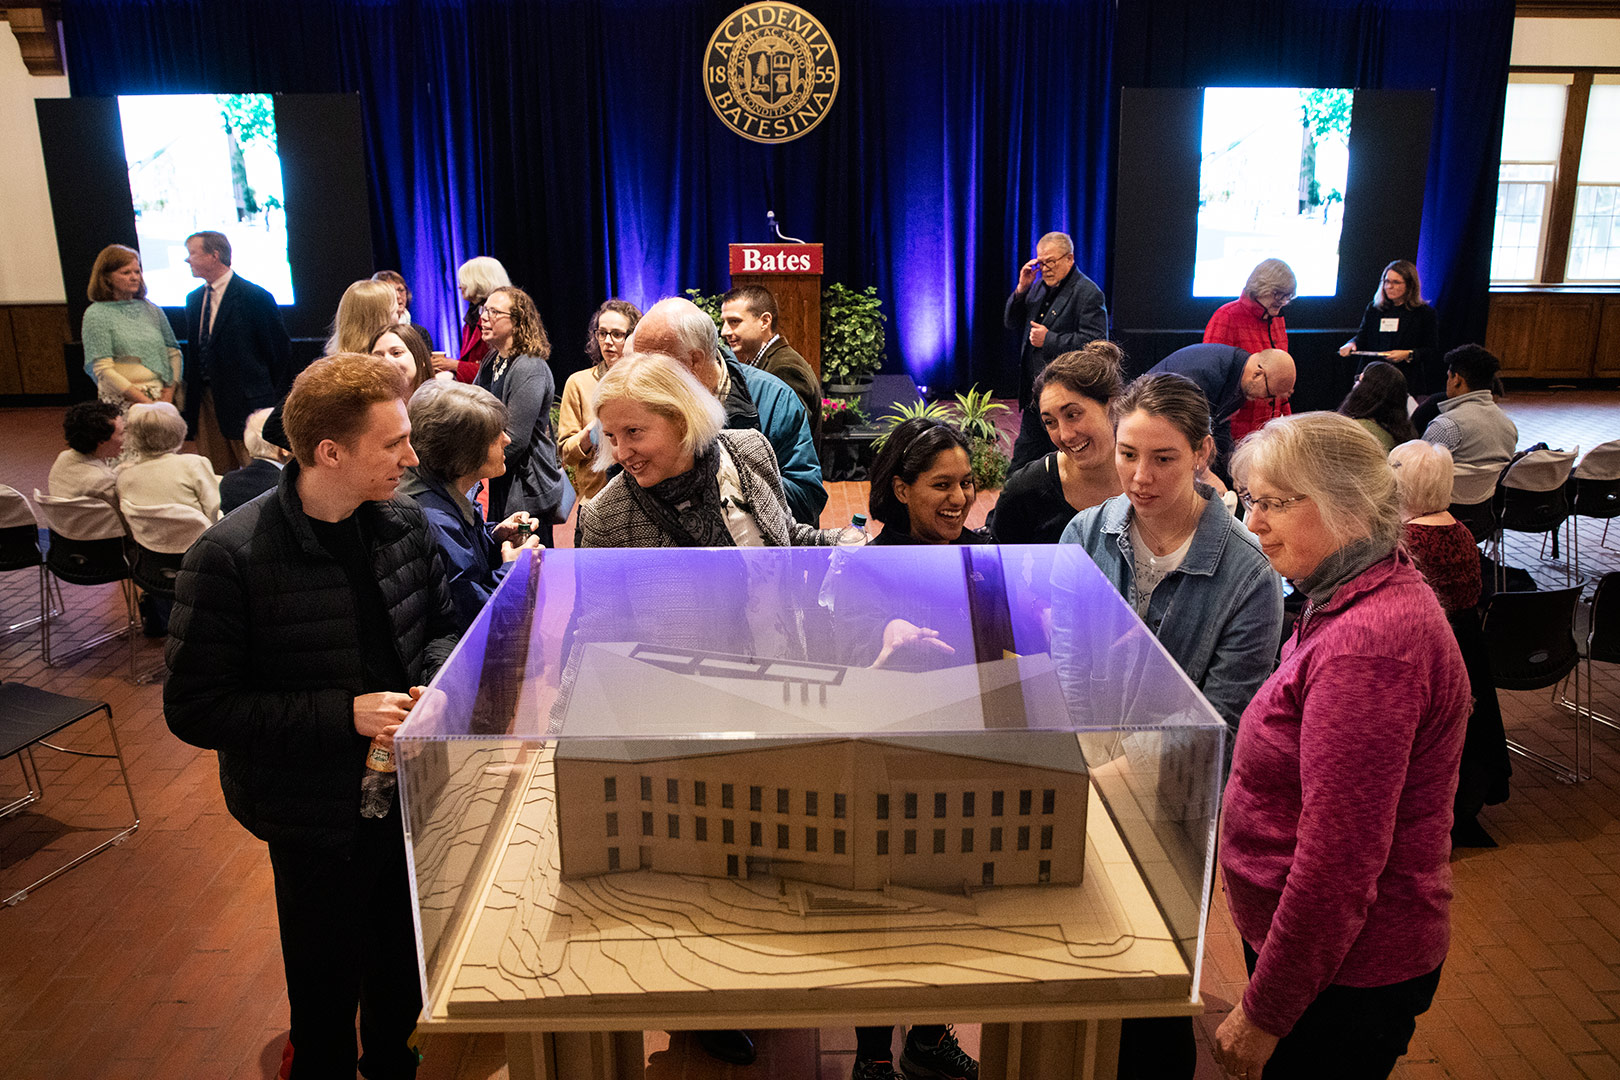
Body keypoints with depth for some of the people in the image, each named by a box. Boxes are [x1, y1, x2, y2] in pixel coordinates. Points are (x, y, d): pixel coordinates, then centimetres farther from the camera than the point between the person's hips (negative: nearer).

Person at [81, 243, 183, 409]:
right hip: (122, 402, -4)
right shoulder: (96, 315, 1)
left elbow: (174, 352, 14)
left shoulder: (152, 310, 14)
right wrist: (144, 401, -12)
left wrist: (169, 393, -1)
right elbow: (103, 371, -6)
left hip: (160, 397, 4)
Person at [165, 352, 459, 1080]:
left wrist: (436, 681, -12)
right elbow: (194, 710, -18)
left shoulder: (404, 524, -5)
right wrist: (345, 714, -25)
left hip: (413, 795, 5)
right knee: (329, 994, 15)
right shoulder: (232, 558, -20)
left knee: (405, 975, 25)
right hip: (319, 821, -5)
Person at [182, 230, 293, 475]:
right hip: (206, 401, 7)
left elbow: (280, 351, -8)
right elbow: (193, 350, 20)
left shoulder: (256, 297, -9)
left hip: (246, 400, -7)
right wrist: (191, 402, 14)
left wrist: (274, 404, -7)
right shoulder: (194, 299, 14)